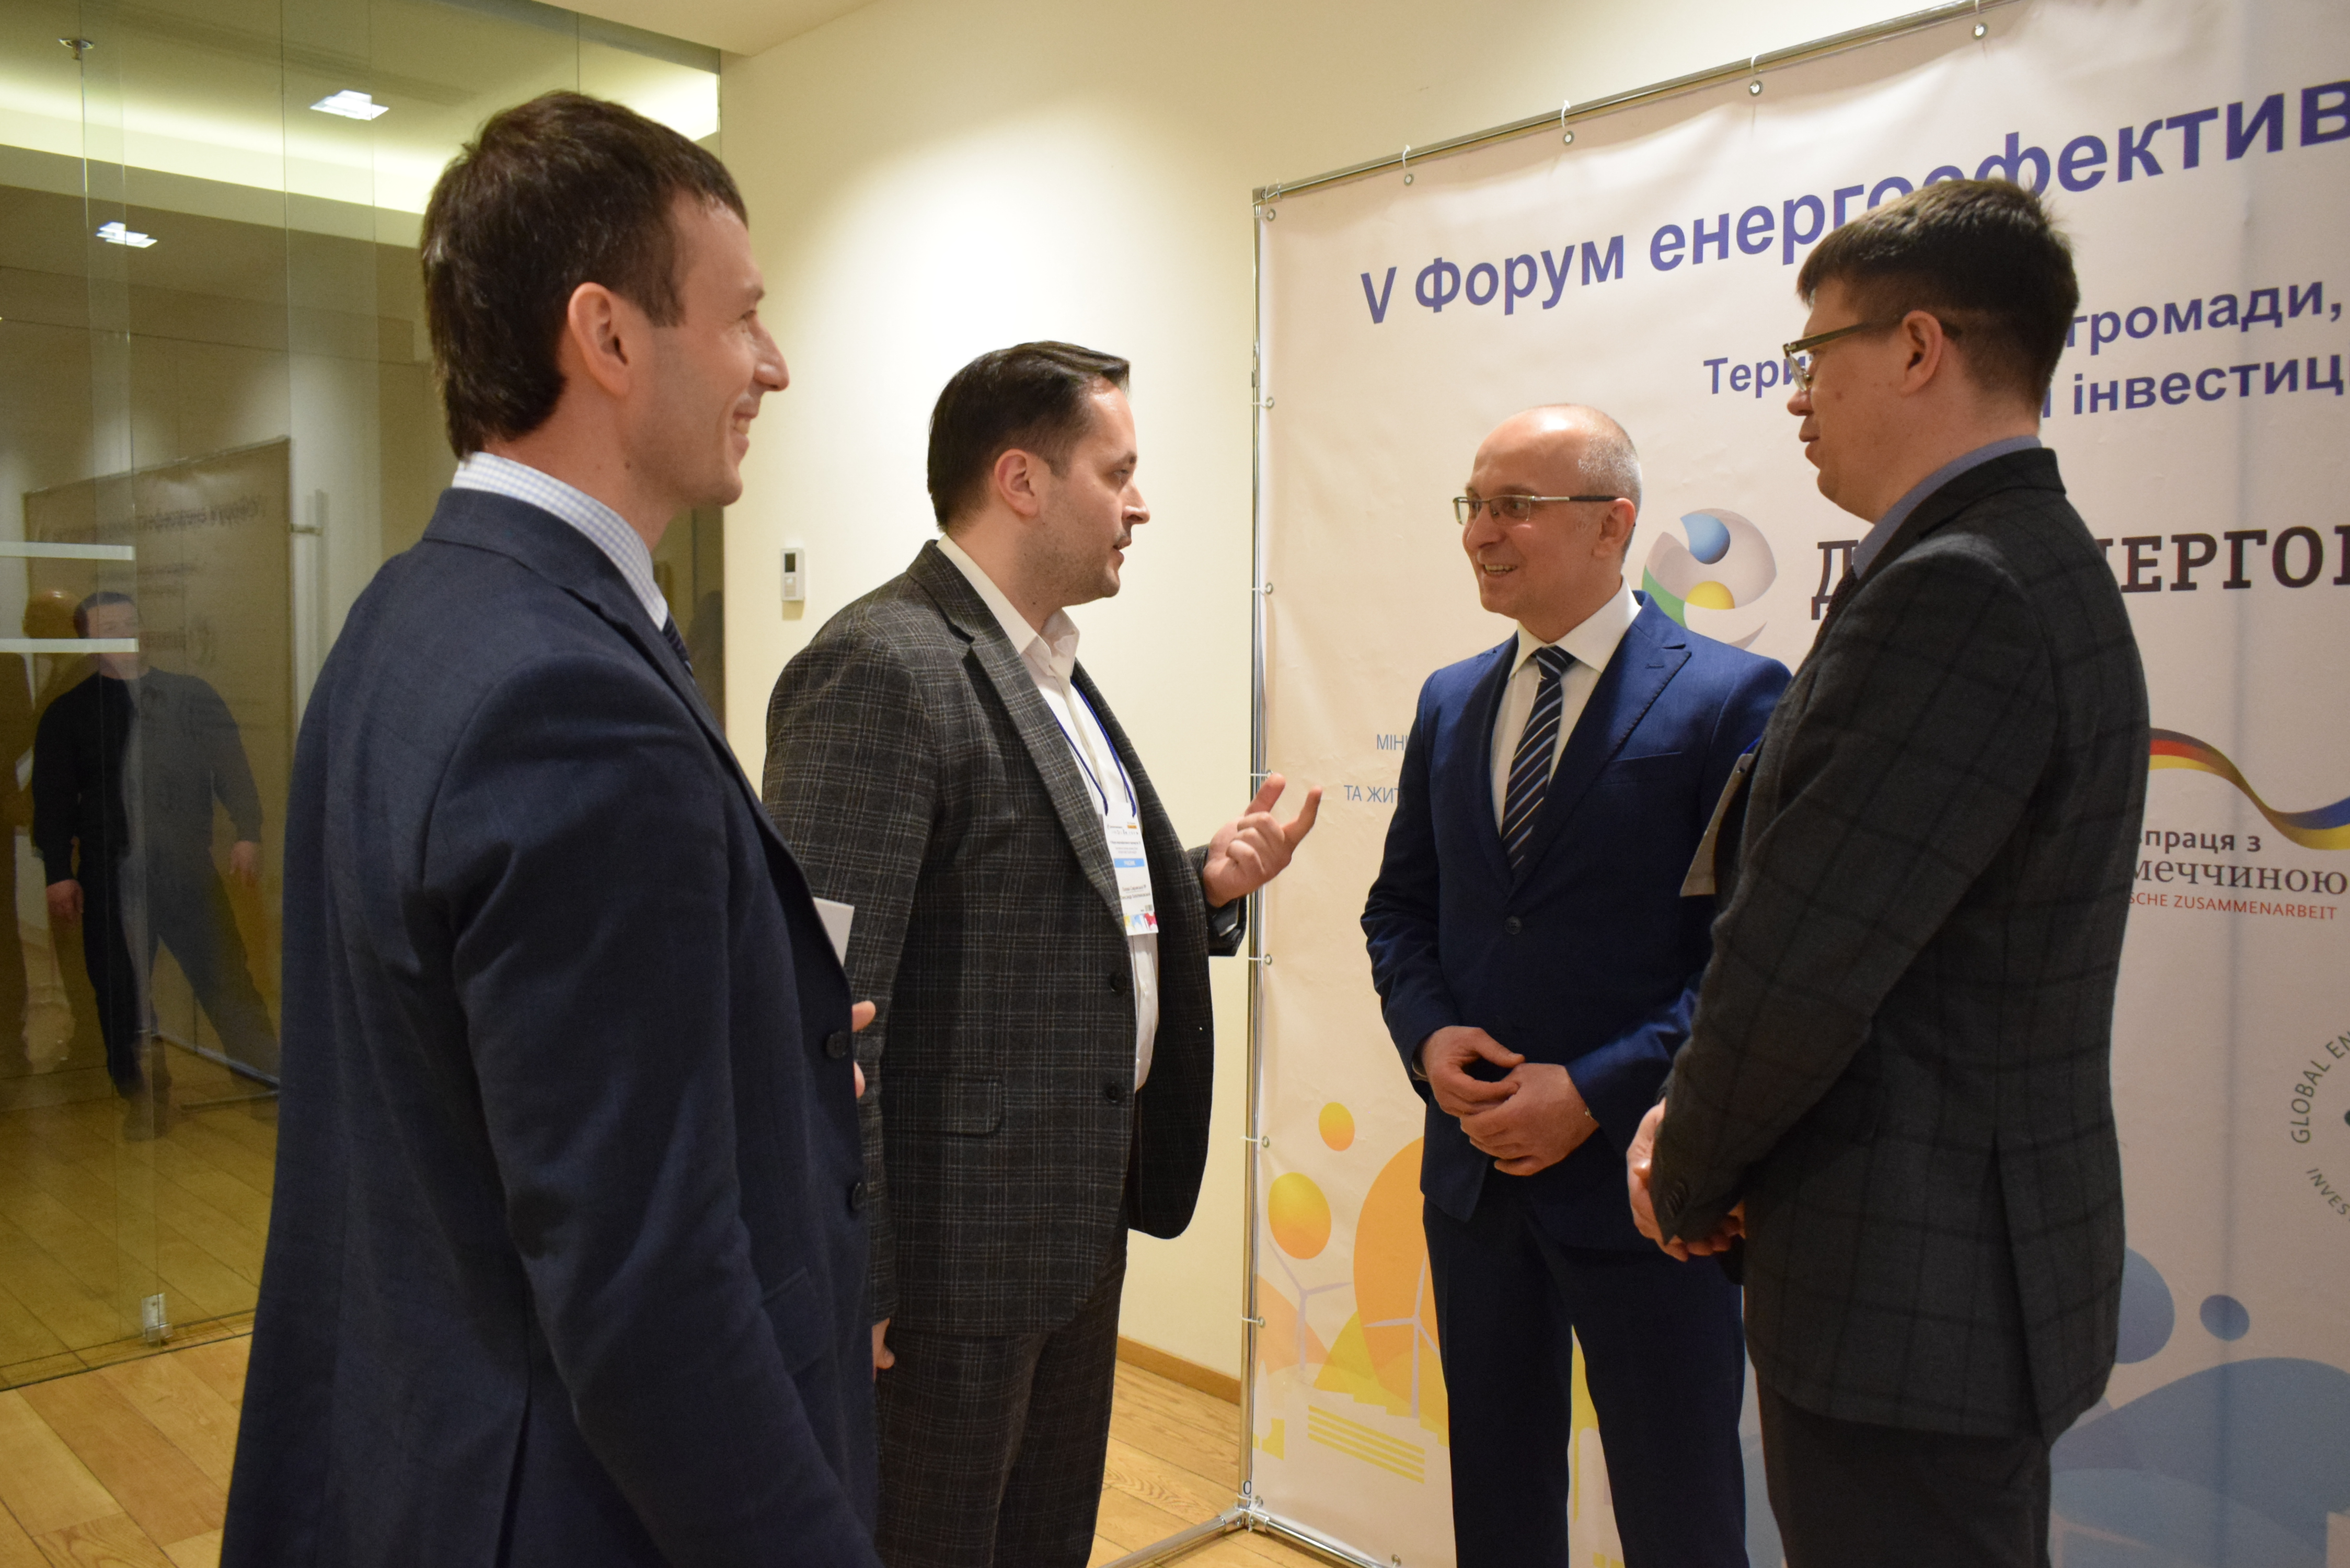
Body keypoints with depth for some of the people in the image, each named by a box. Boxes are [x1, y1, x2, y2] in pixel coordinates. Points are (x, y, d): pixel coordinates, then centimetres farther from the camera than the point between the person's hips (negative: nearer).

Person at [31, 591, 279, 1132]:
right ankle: (142, 1094, 15)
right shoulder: (67, 713, 10)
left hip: (187, 864, -1)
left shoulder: (191, 695, 10)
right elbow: (52, 801, 8)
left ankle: (268, 1078, 5)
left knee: (226, 975, -2)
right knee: (120, 987, 4)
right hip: (109, 872, 1)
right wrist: (59, 873, -1)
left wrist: (246, 834, -5)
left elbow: (231, 768, 7)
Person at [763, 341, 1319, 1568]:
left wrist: (1206, 883, 1)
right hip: (953, 1245, -9)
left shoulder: (1052, 673, 12)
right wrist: (845, 1283, -22)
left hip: (1080, 1223, 9)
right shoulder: (881, 669, -19)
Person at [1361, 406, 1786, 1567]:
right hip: (1475, 1171, 5)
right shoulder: (1449, 702, 9)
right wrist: (1430, 1036, -6)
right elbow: (1399, 907, 13)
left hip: (1640, 1179, -5)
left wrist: (1597, 1093, -19)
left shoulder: (1730, 696, -10)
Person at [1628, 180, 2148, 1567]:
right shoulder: (2038, 565, 10)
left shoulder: (1954, 591, -23)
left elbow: (1800, 962, -24)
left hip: (1907, 1293, -10)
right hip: (1991, 1258, 10)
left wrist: (1689, 1177, -6)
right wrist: (1703, 1125, 4)